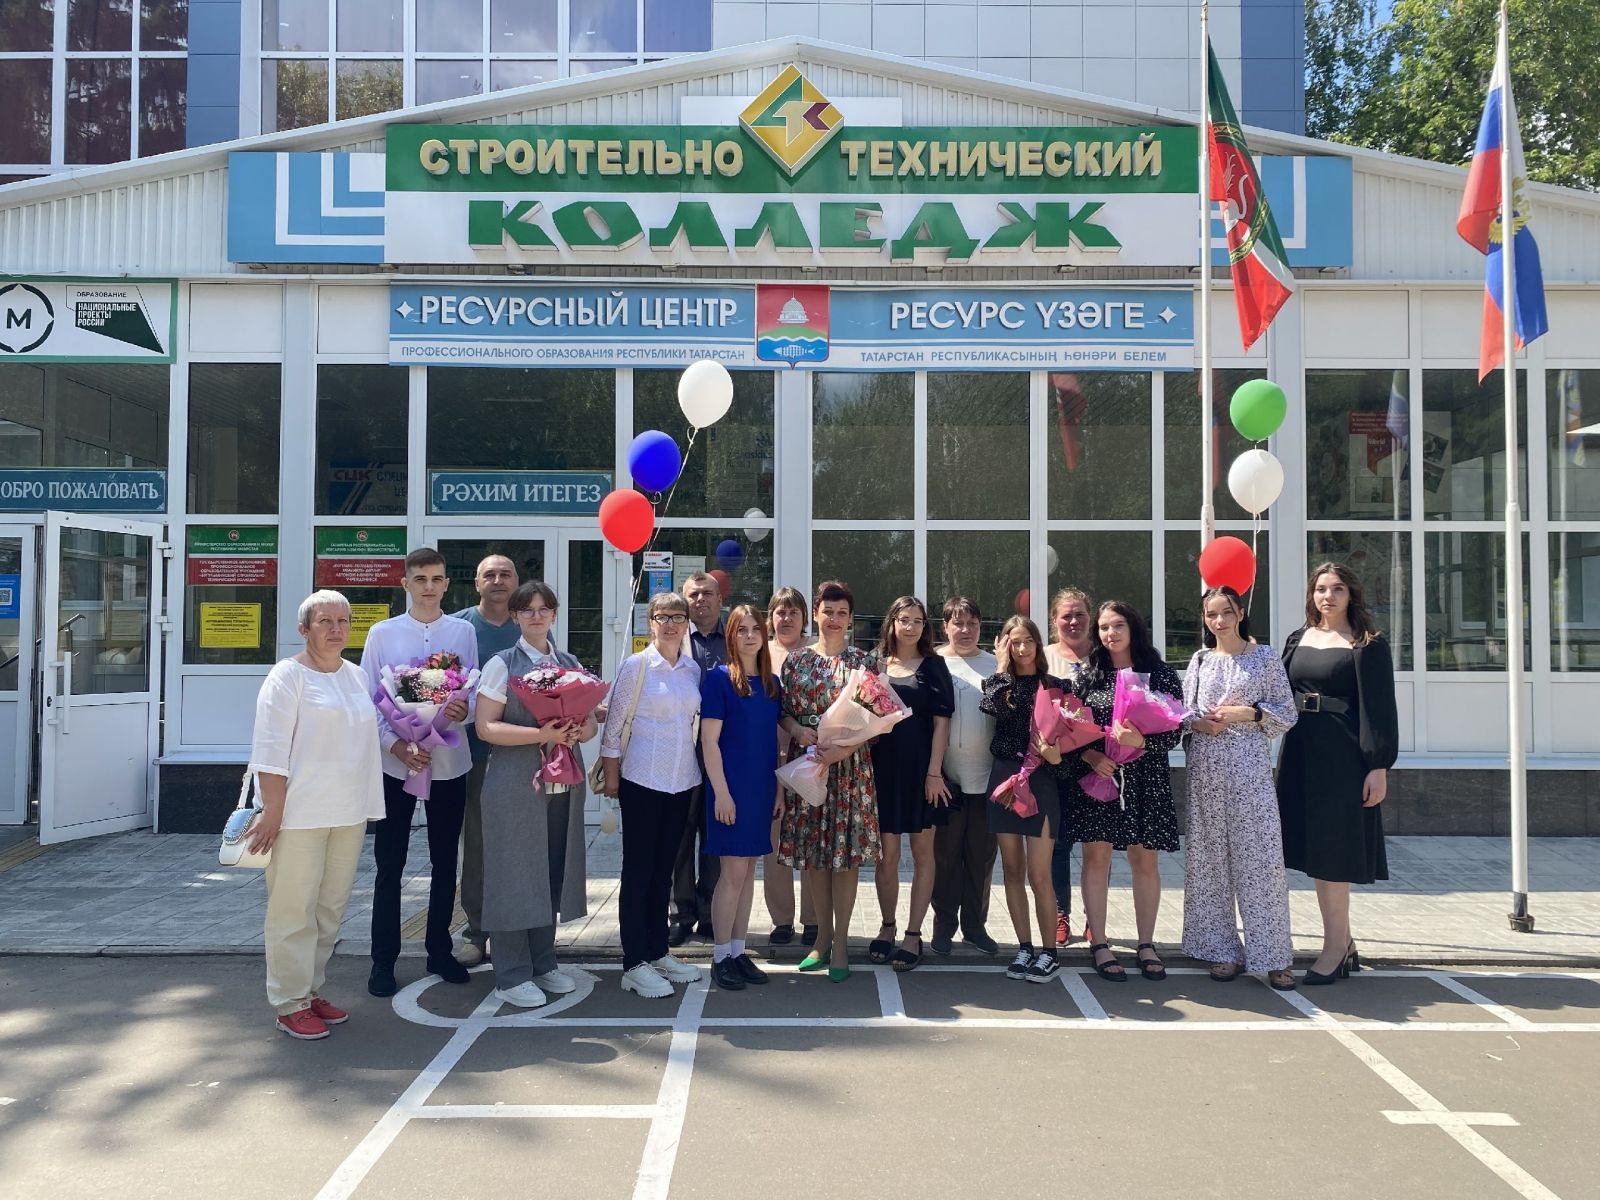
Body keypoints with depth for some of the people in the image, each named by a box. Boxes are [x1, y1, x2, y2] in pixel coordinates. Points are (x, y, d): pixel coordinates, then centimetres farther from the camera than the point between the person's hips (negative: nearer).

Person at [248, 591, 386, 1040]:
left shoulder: (358, 677, 13)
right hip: (300, 814, -7)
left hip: (349, 813, 7)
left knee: (331, 908, 12)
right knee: (294, 910, -1)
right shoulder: (288, 676, -7)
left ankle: (311, 990, 24)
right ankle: (290, 1003, 9)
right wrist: (272, 812, -15)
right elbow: (271, 750, -11)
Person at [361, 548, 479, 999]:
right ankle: (383, 959, 17)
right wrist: (395, 744, -15)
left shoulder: (463, 632, 4)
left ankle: (439, 951, 27)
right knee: (389, 865, 5)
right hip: (396, 763, -1)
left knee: (445, 863, 12)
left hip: (450, 762, 2)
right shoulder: (382, 634, 0)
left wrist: (465, 709, -18)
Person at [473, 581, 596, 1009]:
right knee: (515, 872, 0)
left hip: (563, 781, 5)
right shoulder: (502, 665, -3)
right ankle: (512, 974, 11)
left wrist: (578, 732, -10)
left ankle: (544, 963, 24)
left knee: (553, 871, 10)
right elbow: (485, 726, -10)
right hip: (515, 783, -5)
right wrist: (540, 735, -20)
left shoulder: (571, 664, 11)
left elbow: (590, 721, 13)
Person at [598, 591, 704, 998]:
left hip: (682, 780, 5)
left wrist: (697, 770, 9)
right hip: (642, 780, -5)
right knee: (638, 869, 1)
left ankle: (658, 952, 24)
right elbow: (614, 722, -5)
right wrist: (611, 775, -6)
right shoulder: (636, 665, -7)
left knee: (664, 868, 13)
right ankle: (634, 963, 7)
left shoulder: (693, 669, 7)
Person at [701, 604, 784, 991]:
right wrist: (721, 792, -16)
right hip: (731, 787, -6)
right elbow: (709, 741, -11)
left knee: (748, 871, 11)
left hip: (762, 788, 6)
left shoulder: (771, 682, 10)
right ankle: (720, 957, 9)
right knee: (733, 872, -3)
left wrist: (780, 786, 10)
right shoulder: (718, 678, -8)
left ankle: (738, 951, 21)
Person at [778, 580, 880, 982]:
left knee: (847, 851, 0)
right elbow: (783, 711, 9)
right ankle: (823, 937, 21)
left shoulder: (865, 661, 1)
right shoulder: (796, 660, 7)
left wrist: (844, 748, -15)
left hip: (850, 766, -2)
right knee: (814, 851, 8)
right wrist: (798, 730, -12)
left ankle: (840, 942, 10)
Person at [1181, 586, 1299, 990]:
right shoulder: (1201, 660, 11)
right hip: (1207, 766, 3)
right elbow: (1184, 713, 10)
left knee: (1261, 855, -5)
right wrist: (1201, 723, -10)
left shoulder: (1265, 656, 3)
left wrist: (1244, 713, -11)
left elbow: (1286, 713, 2)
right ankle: (1223, 951, 13)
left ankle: (1272, 955, 3)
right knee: (1210, 856, 4)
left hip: (1250, 765, -3)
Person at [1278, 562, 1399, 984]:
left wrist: (1379, 767, -13)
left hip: (1343, 755, -6)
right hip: (1301, 752, 6)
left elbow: (1380, 709, -8)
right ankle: (1343, 944, 21)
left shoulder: (1368, 645, -4)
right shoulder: (1297, 640, 13)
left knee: (1332, 850, -4)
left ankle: (1335, 946, 5)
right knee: (1314, 848, 10)